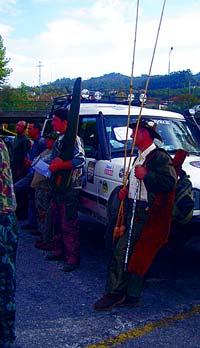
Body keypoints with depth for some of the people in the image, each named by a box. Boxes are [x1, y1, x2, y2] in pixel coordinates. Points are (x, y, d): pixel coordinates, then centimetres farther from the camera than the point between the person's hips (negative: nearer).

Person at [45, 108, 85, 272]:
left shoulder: (73, 139, -12)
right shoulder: (59, 140, 18)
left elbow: (80, 161, -25)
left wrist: (59, 165, -22)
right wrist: (53, 164, 8)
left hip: (70, 189, -10)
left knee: (69, 226, -6)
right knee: (58, 223, 18)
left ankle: (73, 258, 2)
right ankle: (60, 252, 30)